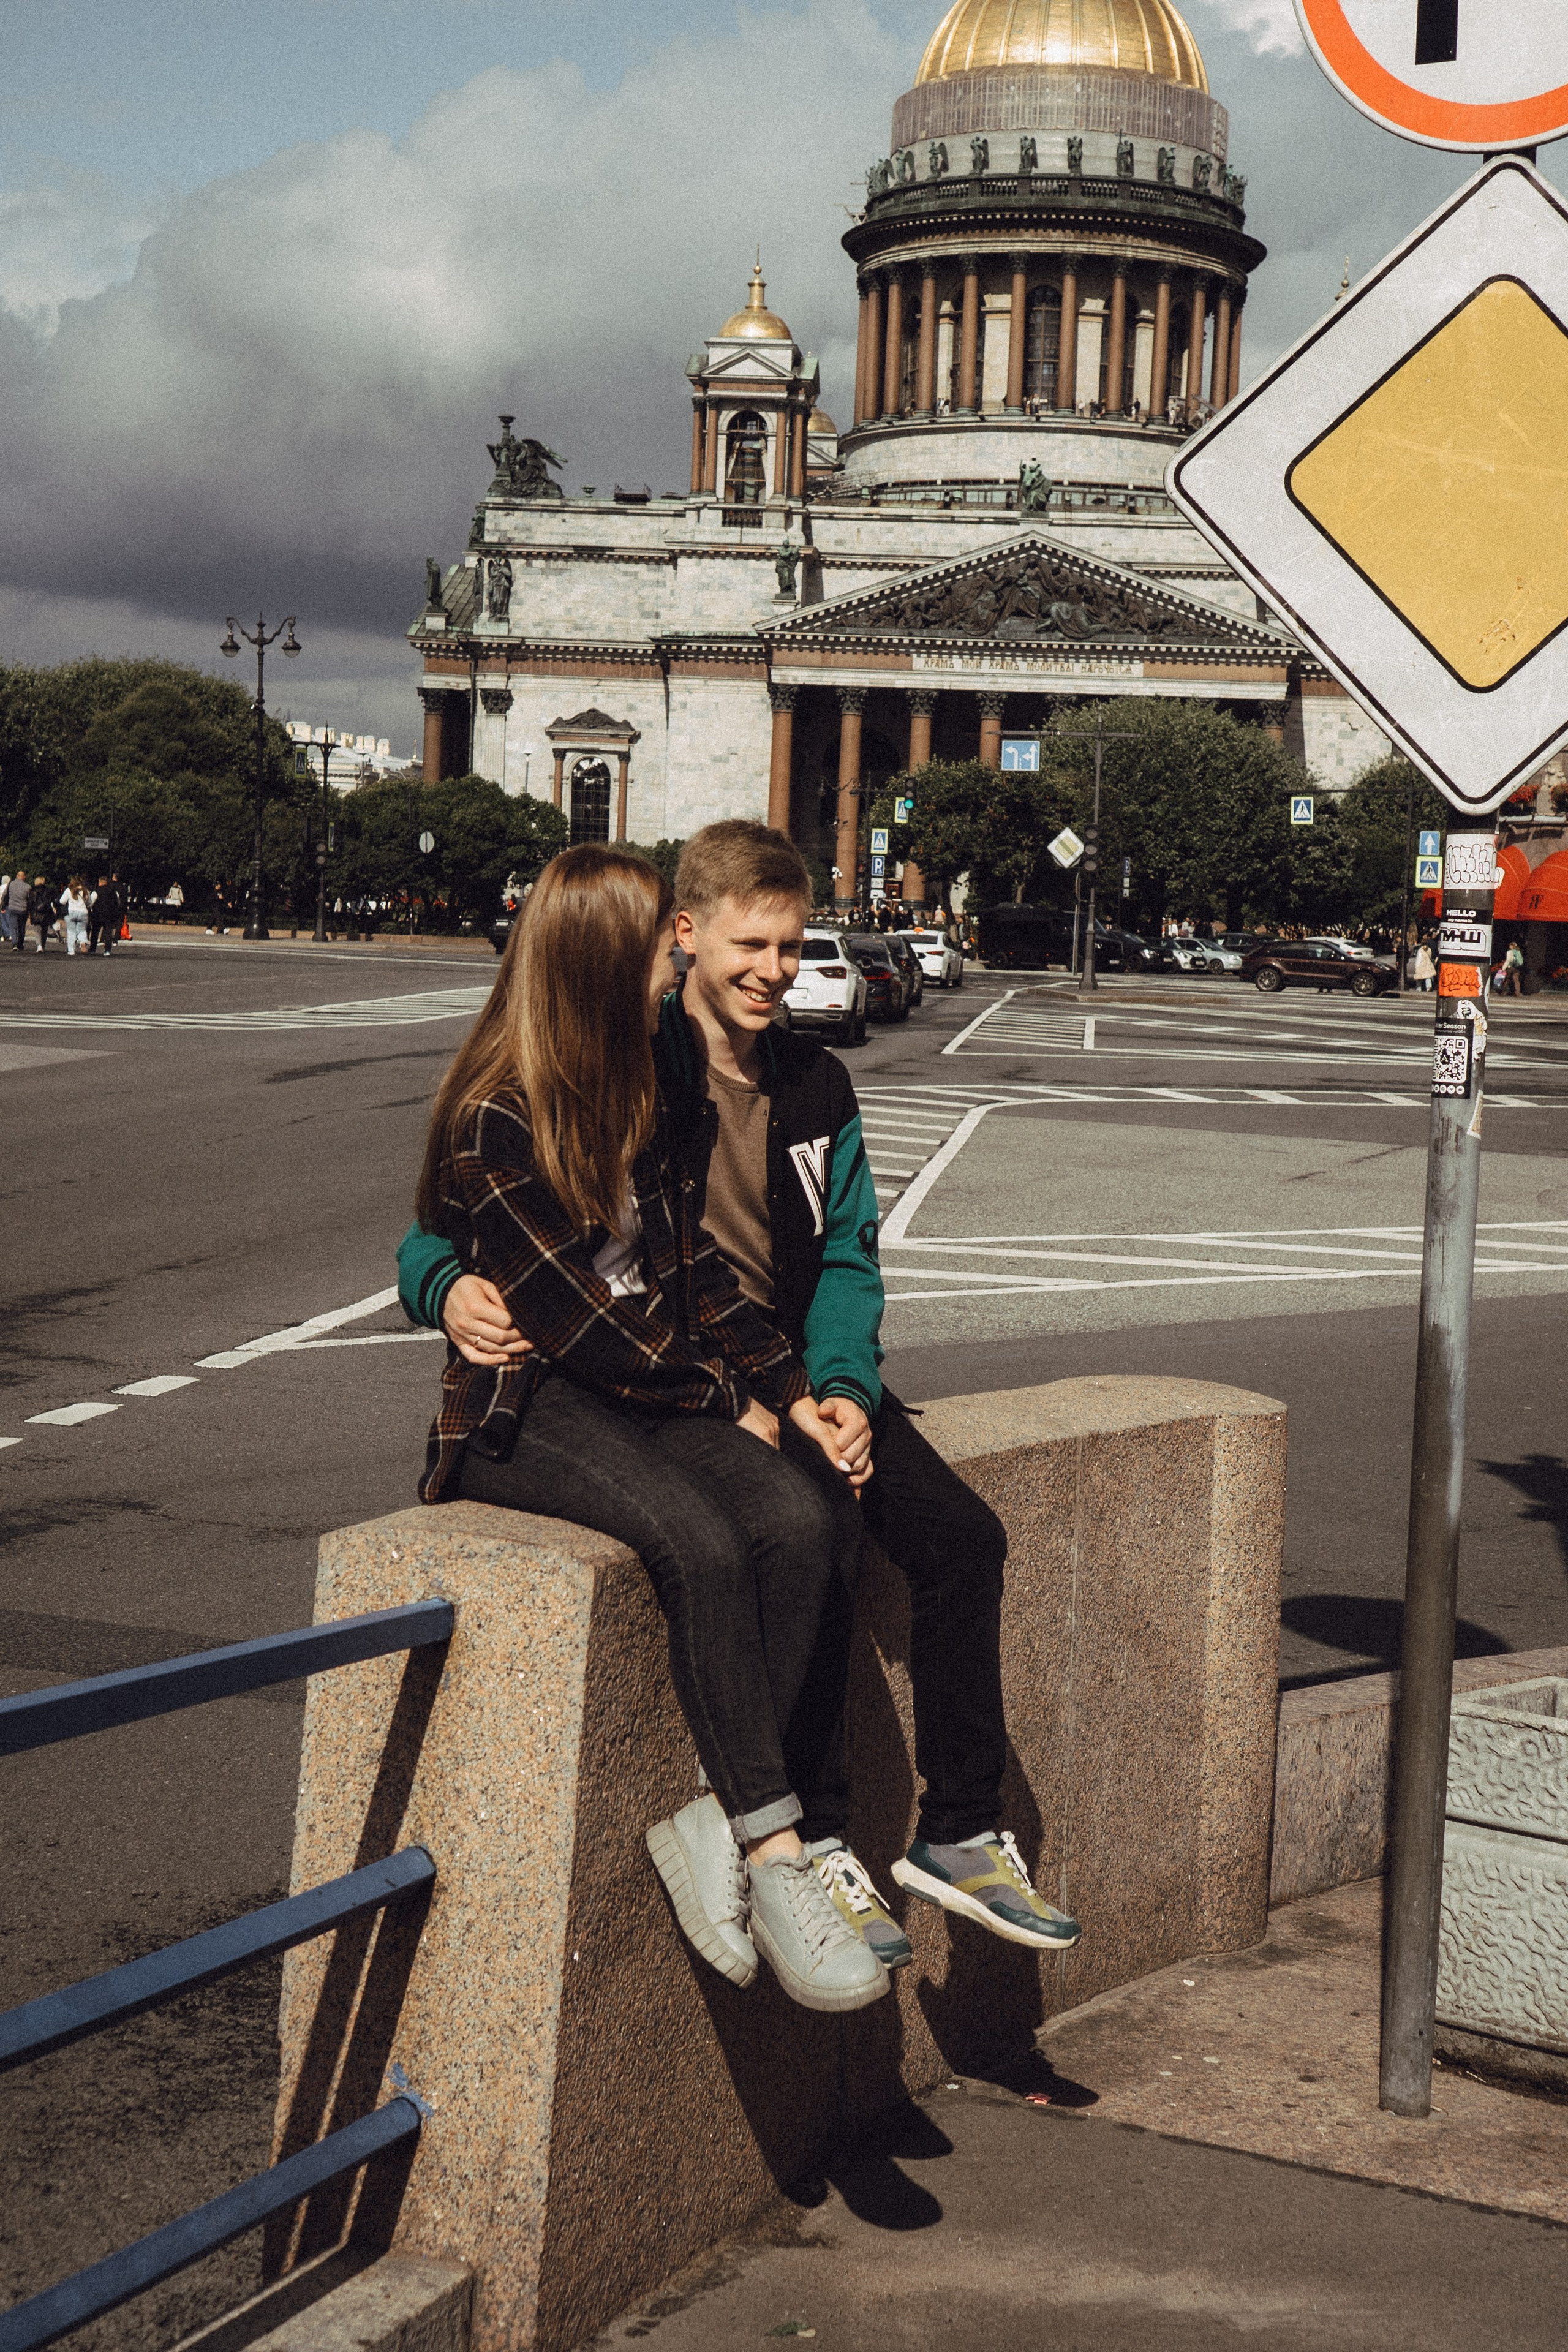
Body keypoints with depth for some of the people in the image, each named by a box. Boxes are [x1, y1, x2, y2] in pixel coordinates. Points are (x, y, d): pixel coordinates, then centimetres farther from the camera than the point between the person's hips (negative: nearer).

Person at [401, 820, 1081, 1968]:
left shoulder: (817, 1087, 13)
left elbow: (845, 1257, 15)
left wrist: (841, 1385, -5)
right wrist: (449, 1288, -30)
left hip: (797, 1375, 6)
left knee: (962, 1533, -12)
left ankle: (962, 1834, -1)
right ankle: (813, 1842, -17)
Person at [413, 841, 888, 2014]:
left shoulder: (632, 1091, 12)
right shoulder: (492, 1122, -14)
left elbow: (692, 1262, 12)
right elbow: (575, 1322, -16)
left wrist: (797, 1392, 1)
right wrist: (728, 1402, -7)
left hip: (651, 1388, 7)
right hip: (525, 1407, -7)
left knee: (799, 1520, -23)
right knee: (700, 1541, -33)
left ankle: (712, 1821, -19)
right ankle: (774, 1853, -25)